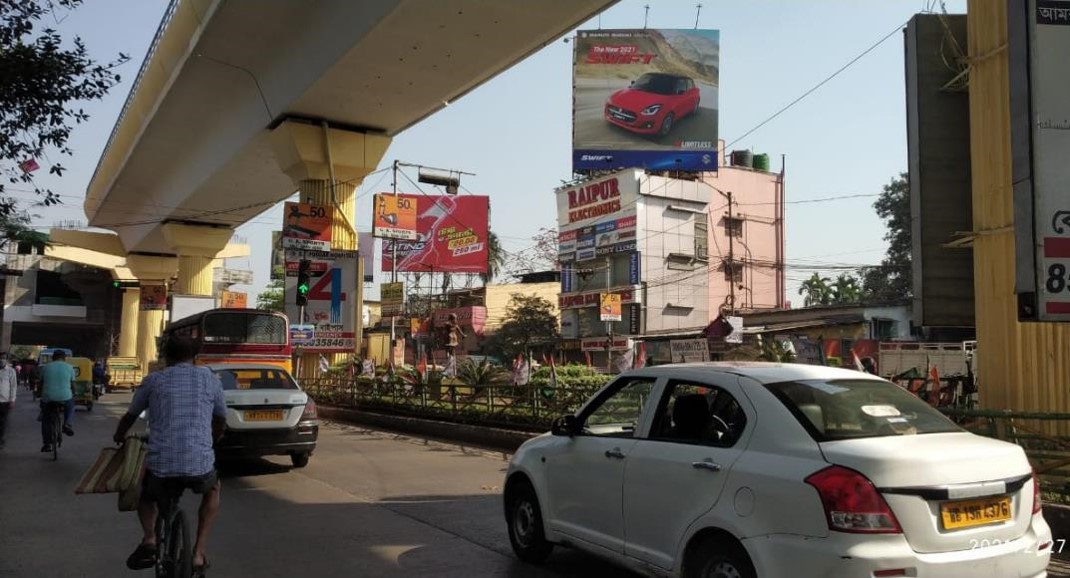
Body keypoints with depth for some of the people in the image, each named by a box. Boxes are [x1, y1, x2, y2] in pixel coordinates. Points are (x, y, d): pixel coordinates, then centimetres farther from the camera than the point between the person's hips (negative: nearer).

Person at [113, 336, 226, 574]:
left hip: (160, 466, 0)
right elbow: (221, 422, 26)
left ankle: (149, 539, 6)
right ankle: (198, 552, 20)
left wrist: (119, 439, 49)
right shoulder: (210, 379, 13)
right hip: (200, 465, 0)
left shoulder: (153, 380, 11)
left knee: (144, 495, 35)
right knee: (213, 490, 34)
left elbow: (129, 417, 26)